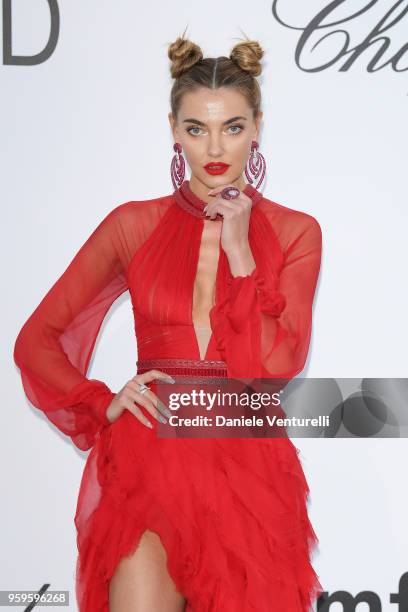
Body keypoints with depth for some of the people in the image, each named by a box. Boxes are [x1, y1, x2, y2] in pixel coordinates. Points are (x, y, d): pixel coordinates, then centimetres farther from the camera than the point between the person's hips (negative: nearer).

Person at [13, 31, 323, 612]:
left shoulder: (295, 232, 4)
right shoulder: (134, 225, 4)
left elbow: (272, 372, -7)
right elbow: (36, 340, 7)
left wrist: (239, 250, -10)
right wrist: (102, 405, -7)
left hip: (249, 462, 1)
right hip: (149, 460, 0)